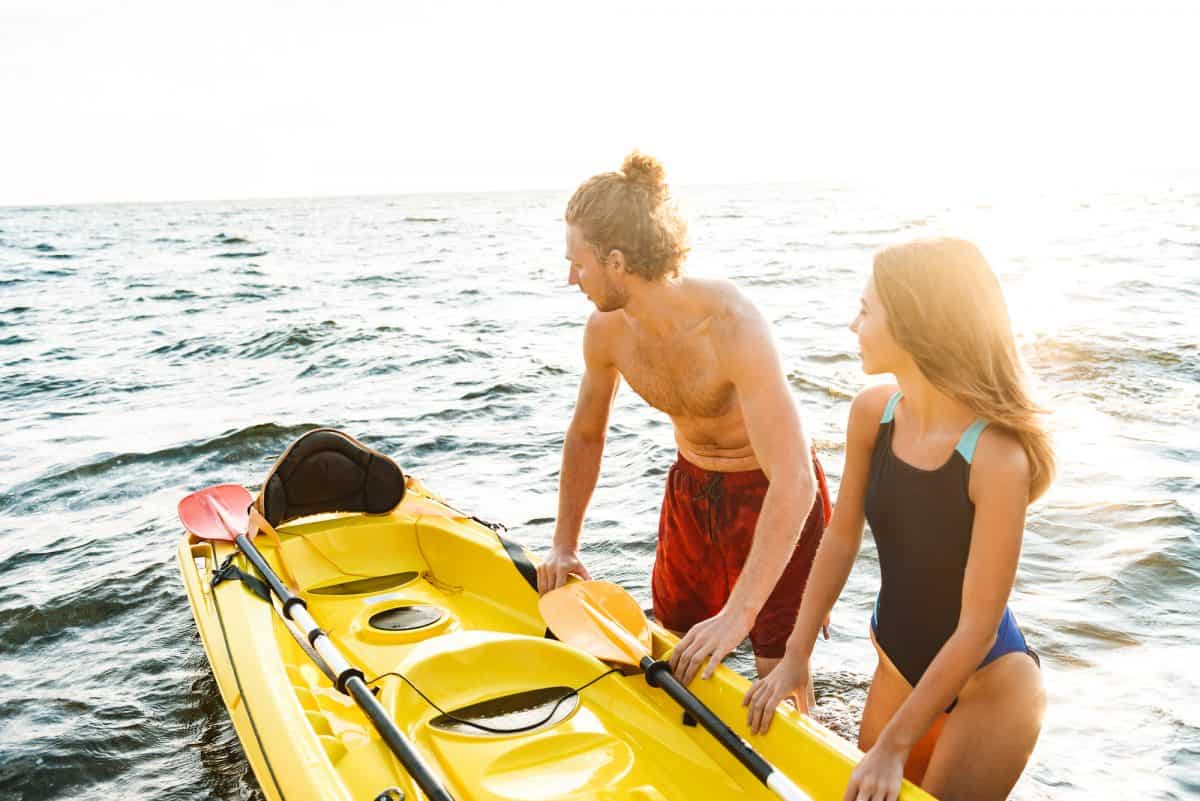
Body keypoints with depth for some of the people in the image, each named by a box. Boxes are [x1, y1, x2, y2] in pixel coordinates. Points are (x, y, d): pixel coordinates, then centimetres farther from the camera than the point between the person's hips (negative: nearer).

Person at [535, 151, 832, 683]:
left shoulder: (731, 325, -34)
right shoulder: (606, 330, -13)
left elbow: (794, 481, -38)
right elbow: (585, 436, 6)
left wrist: (738, 614, -39)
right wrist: (564, 546, 8)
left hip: (770, 492, -6)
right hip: (690, 483, 6)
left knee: (778, 672, -3)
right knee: (672, 642, 16)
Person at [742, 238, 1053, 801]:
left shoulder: (997, 457, -30)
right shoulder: (873, 413, -12)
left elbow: (977, 629, -24)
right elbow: (842, 537, -2)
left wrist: (895, 745, -20)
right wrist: (795, 659, -1)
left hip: (988, 686, -6)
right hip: (899, 666, 6)